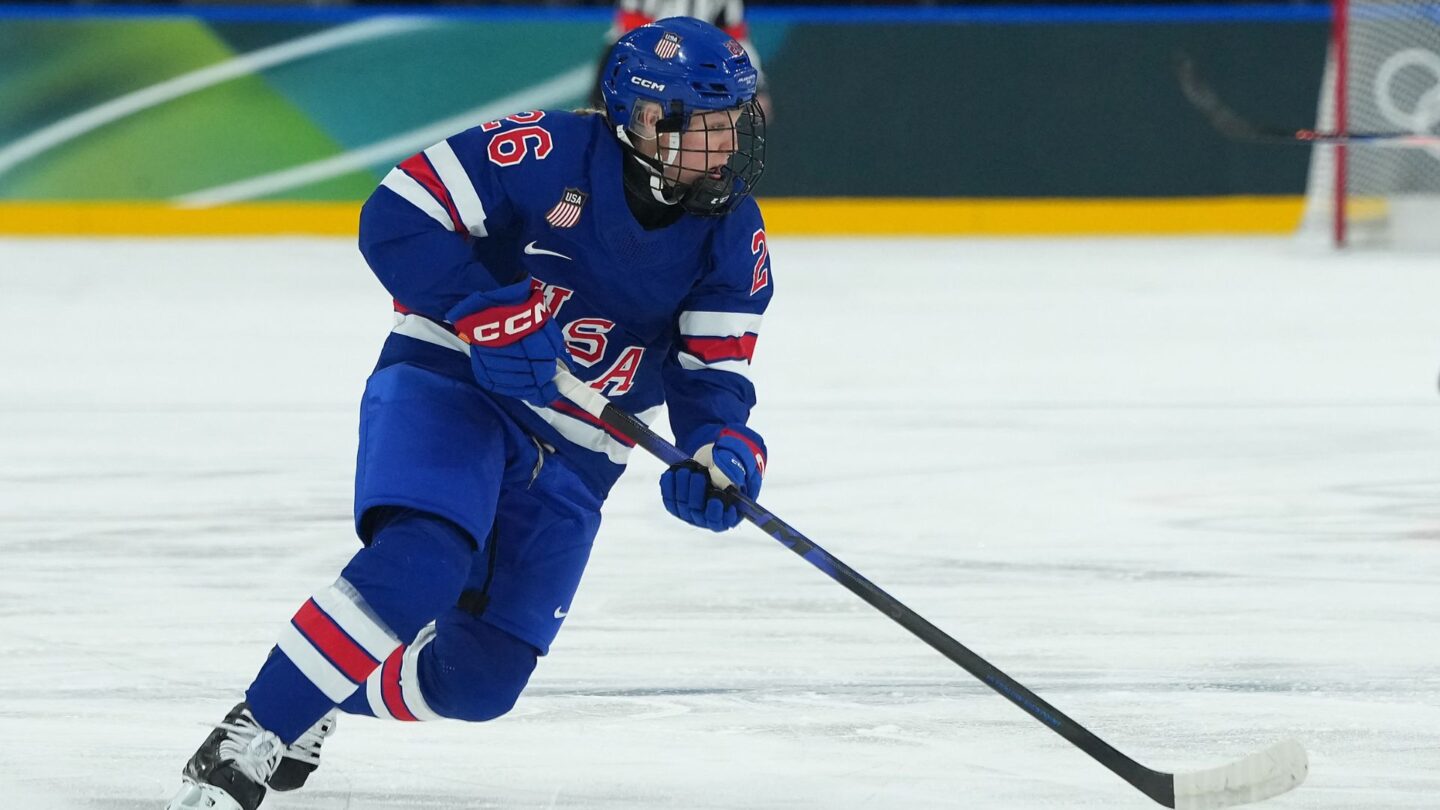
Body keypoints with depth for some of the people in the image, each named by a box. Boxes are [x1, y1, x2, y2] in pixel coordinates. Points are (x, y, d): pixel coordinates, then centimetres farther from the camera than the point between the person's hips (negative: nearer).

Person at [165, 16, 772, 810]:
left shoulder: (734, 234, -2)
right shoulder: (552, 153, -16)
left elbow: (713, 371, -2)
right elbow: (396, 217, -16)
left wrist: (723, 448, -24)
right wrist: (485, 314, -27)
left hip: (570, 456, 5)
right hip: (448, 385, -5)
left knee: (479, 681, -2)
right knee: (420, 561, -33)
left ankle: (317, 702, 26)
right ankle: (245, 740, -24)